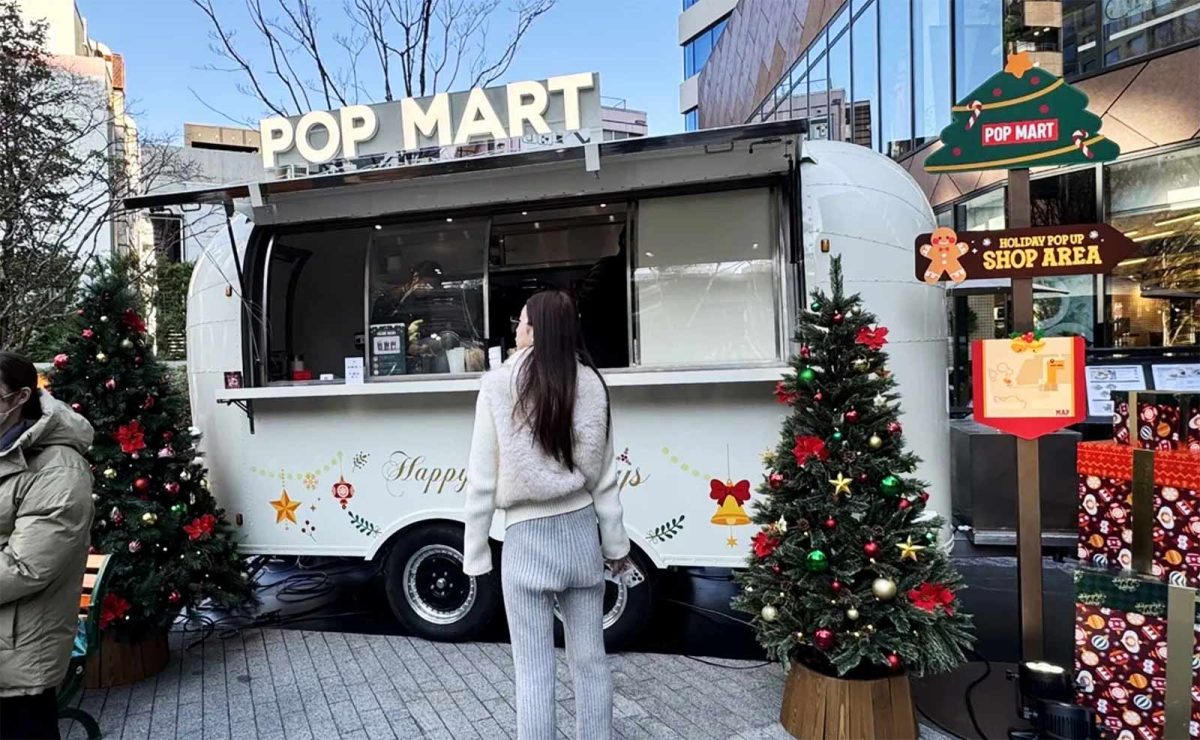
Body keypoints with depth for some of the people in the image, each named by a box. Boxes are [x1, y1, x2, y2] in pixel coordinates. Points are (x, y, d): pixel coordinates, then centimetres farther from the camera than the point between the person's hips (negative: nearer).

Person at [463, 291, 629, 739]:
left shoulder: (500, 385, -10)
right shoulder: (590, 383, -2)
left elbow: (482, 479, -8)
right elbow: (604, 478, 1)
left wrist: (475, 553, 1)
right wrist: (616, 543, 12)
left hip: (527, 537, -3)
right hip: (580, 531, 4)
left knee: (534, 671, 7)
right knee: (590, 660, 15)